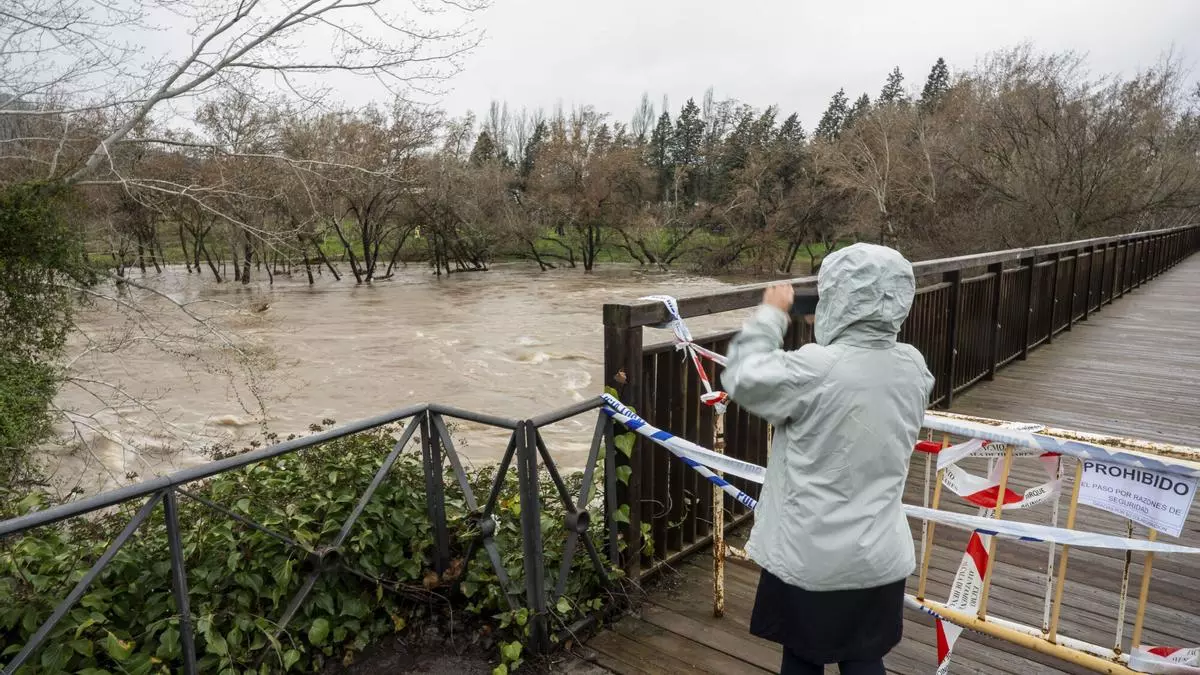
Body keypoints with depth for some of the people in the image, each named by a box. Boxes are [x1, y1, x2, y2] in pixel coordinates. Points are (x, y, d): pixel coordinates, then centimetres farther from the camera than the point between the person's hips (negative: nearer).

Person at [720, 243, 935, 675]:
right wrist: (831, 335, 8)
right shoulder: (913, 367, -7)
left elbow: (741, 378, -10)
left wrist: (771, 314, -1)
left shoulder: (814, 369, -25)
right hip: (879, 557, 5)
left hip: (811, 558, -4)